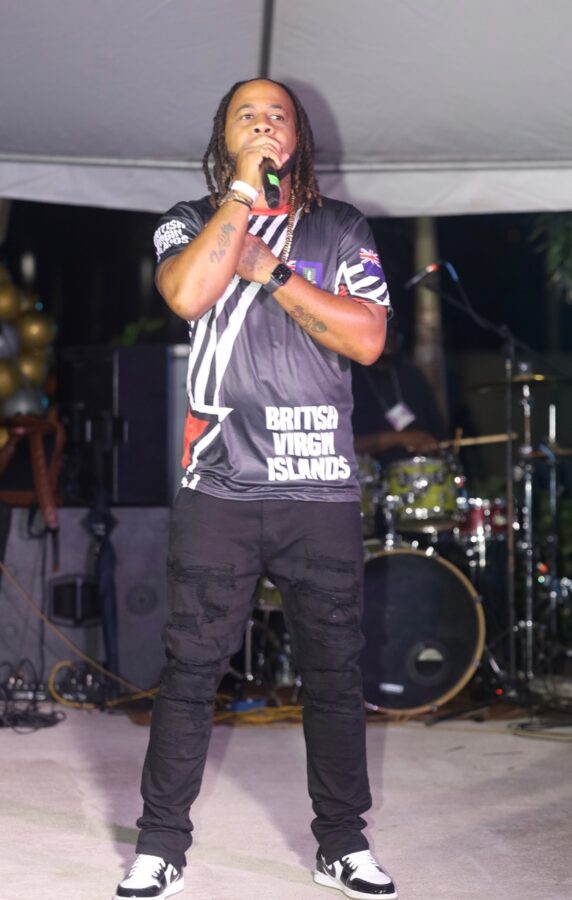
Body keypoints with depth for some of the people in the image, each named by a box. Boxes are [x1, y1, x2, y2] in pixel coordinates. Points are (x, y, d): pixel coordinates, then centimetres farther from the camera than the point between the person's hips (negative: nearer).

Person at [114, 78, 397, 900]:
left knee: (336, 671, 6)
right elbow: (189, 295, -14)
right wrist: (244, 189, -8)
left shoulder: (341, 228, 11)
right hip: (220, 487, -1)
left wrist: (268, 265, -7)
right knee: (190, 668, 1)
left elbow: (367, 339, -4)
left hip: (324, 491, 1)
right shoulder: (192, 222, 9)